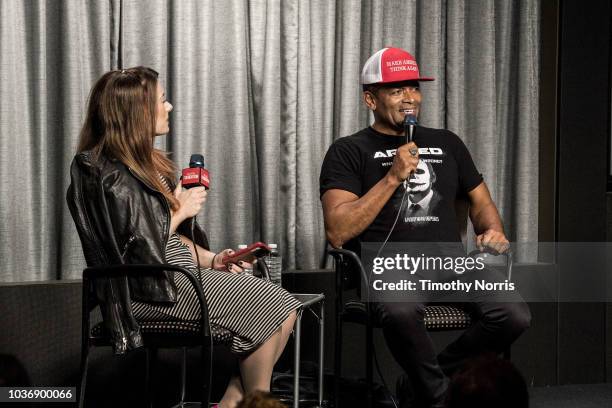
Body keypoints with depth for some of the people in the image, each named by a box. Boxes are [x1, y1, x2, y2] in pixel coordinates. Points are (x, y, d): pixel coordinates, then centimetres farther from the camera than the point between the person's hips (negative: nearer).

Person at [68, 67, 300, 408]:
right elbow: (142, 248, -21)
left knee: (281, 309, -4)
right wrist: (180, 212, -7)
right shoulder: (115, 177, -16)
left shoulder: (141, 163, 15)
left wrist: (212, 260, 4)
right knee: (274, 307, -11)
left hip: (173, 268, 10)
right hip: (150, 289, -10)